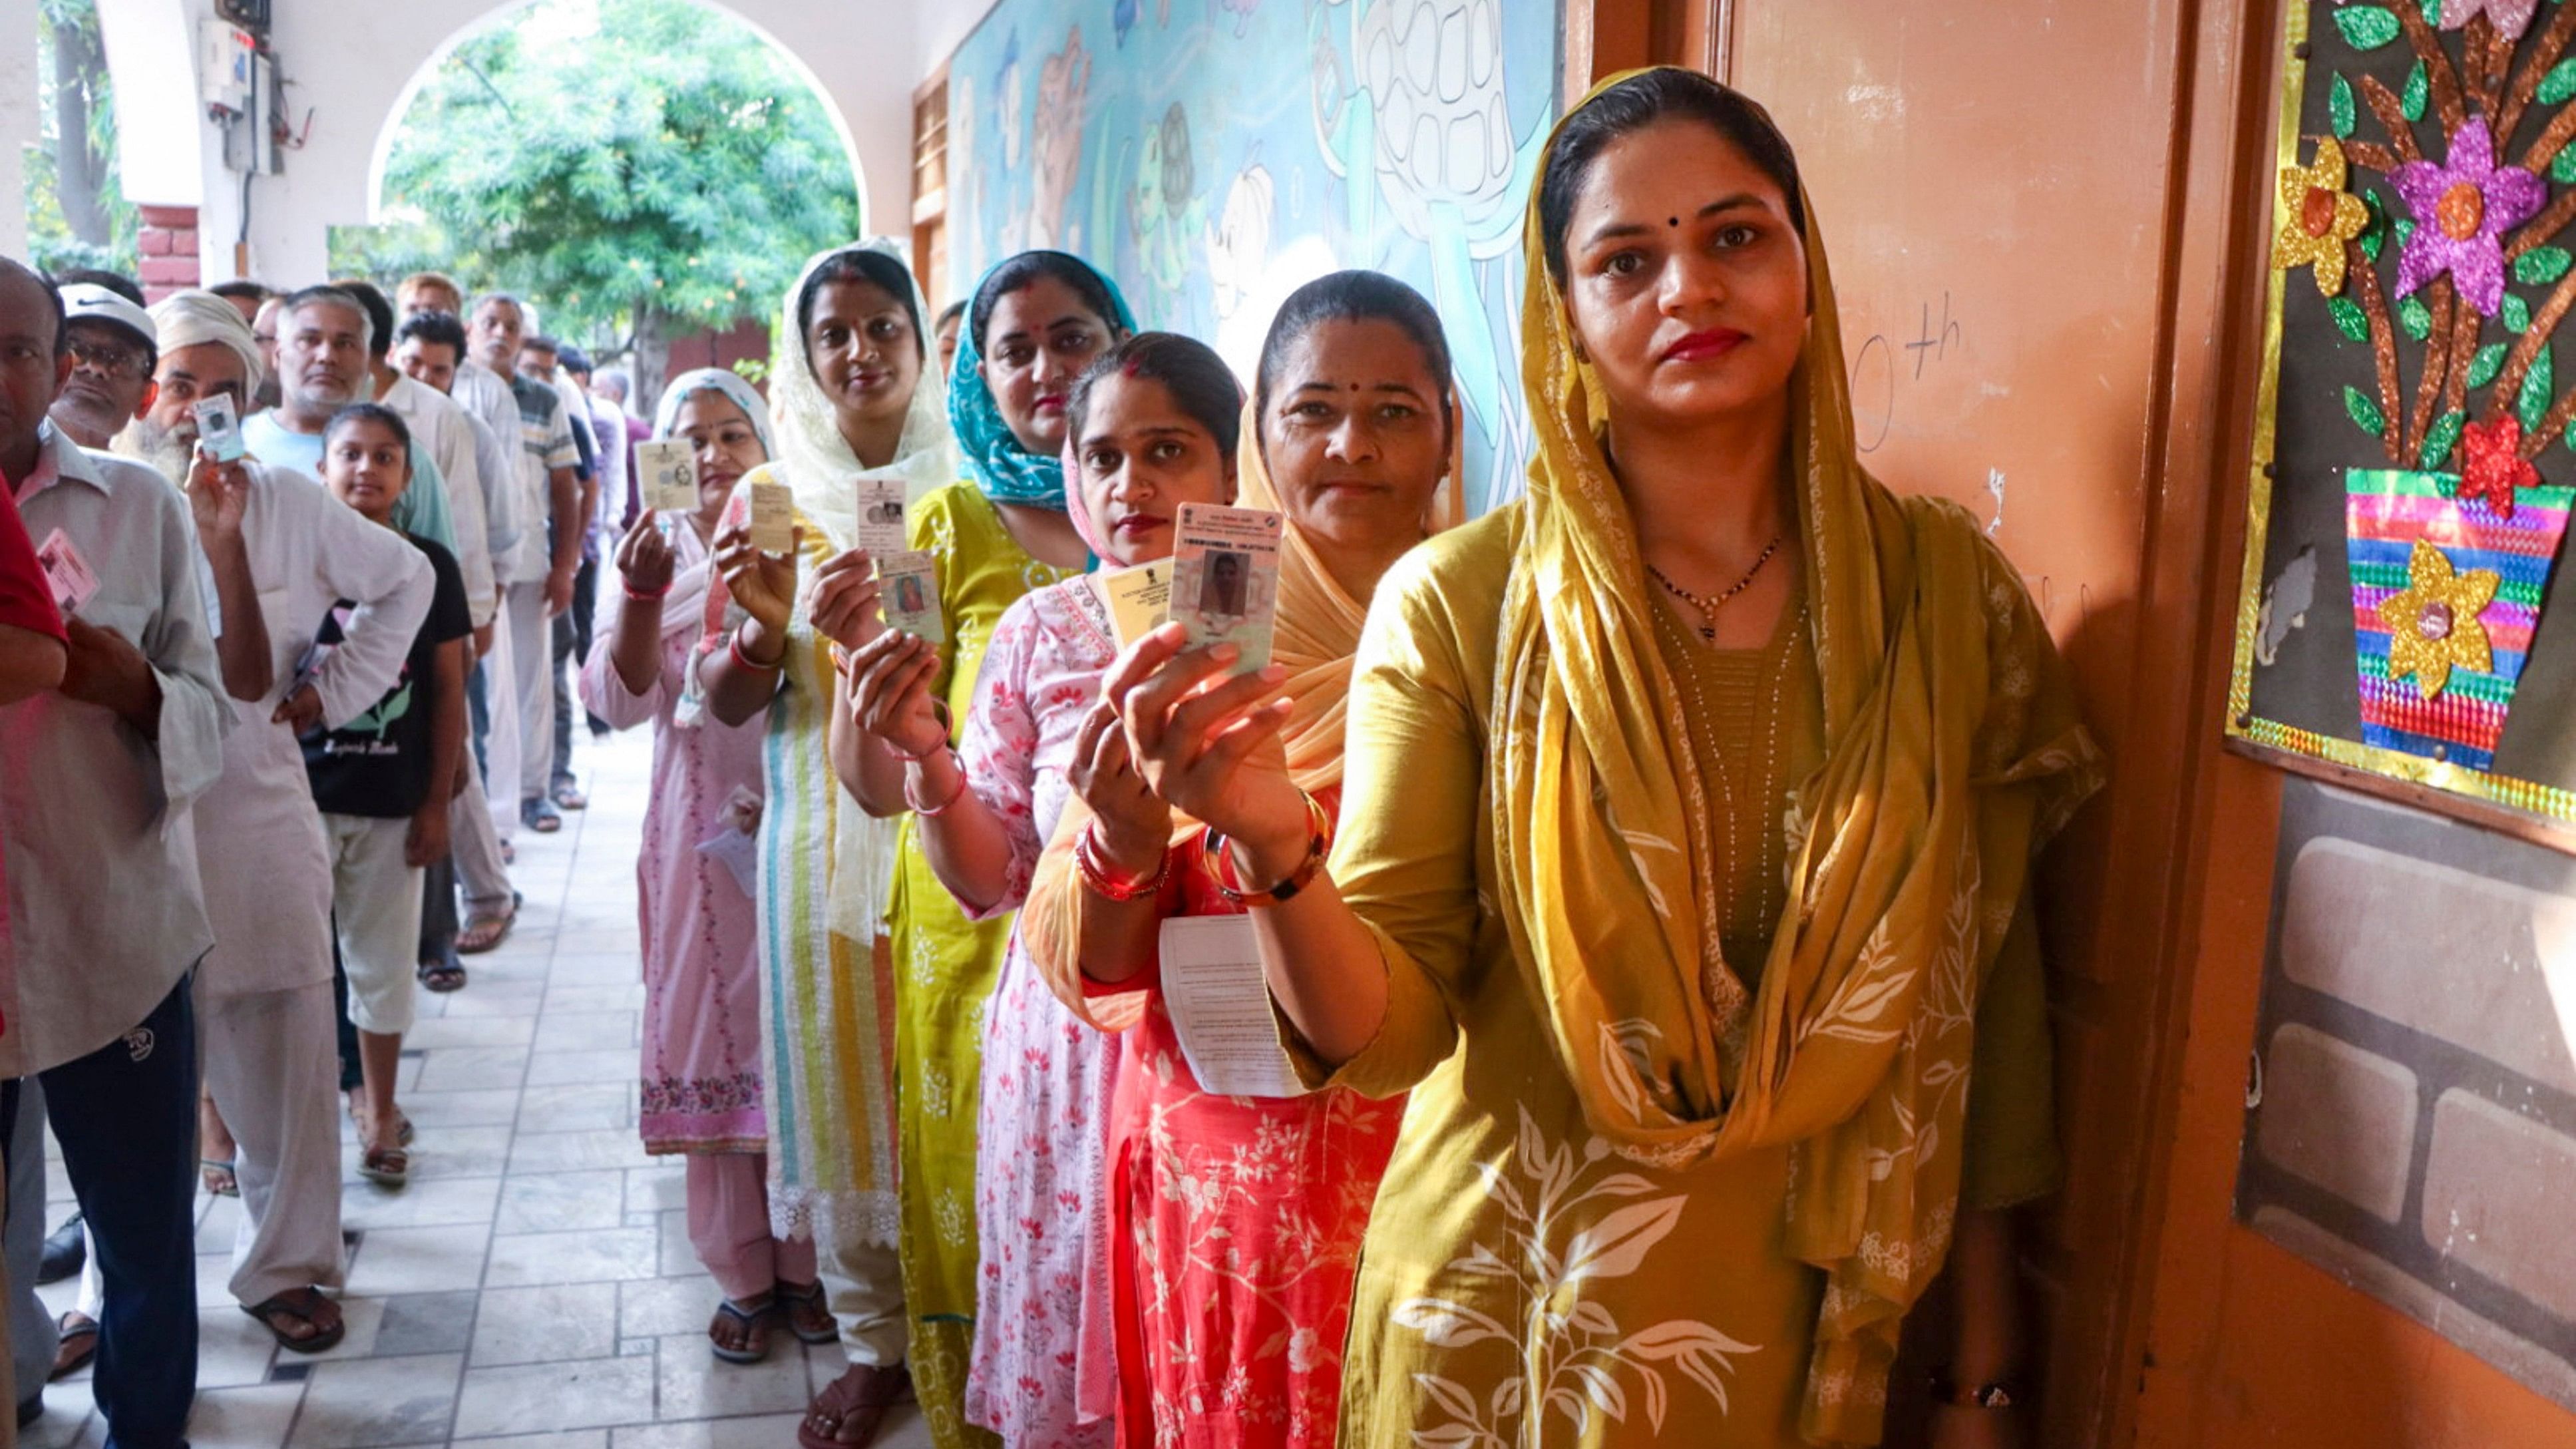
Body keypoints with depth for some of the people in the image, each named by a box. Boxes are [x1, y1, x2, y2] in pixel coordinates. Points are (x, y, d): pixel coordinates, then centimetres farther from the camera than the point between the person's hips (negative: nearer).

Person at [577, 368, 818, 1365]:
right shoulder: (656, 555, 3)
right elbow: (623, 700, -9)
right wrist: (644, 592, -24)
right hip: (702, 833, 1)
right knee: (716, 1038, 6)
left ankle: (810, 1261, 21)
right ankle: (742, 1275, 19)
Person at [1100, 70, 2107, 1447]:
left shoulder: (1943, 586, -7)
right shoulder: (1456, 603, -13)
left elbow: (1987, 991, -2)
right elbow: (1388, 1031, -14)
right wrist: (1275, 852, -34)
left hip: (1814, 1334, 2)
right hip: (1504, 1331, -1)